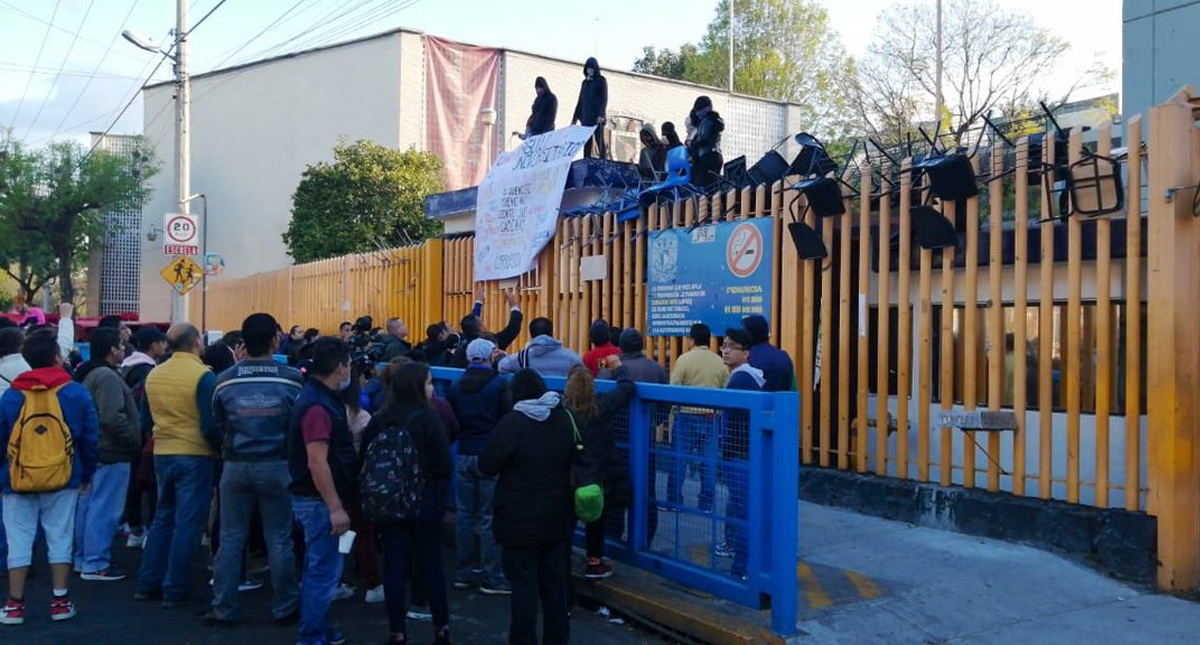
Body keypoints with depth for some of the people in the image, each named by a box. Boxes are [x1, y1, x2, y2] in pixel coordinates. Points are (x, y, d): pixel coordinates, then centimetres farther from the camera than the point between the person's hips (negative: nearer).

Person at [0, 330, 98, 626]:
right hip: (63, 480, 0)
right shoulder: (76, 392, -4)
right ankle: (60, 601, 12)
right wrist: (87, 474, 12)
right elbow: (89, 438, 0)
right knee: (59, 538, 8)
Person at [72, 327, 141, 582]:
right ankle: (95, 563, -2)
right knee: (105, 509, -6)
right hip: (111, 454, -11)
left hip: (93, 450, 11)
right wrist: (134, 440, -15)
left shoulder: (88, 374, 15)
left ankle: (83, 557, 26)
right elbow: (112, 418, -27)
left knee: (87, 504, 16)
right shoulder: (107, 376, -18)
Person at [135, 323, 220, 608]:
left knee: (163, 518, 18)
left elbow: (148, 417, 15)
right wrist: (221, 449, -4)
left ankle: (148, 583, 23)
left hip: (162, 454, 6)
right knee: (187, 523, 2)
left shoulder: (154, 375, 4)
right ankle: (174, 590, 6)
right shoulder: (203, 376, -15)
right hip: (195, 456, -6)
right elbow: (211, 425, -17)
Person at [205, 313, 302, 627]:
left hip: (236, 466, 1)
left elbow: (217, 425, 7)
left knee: (231, 538, 10)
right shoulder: (292, 379, -10)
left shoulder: (225, 380, -5)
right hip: (277, 466, -1)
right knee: (279, 539, 7)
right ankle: (285, 607, 16)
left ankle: (223, 609, 17)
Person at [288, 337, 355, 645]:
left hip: (319, 499, 11)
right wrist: (336, 508, -24)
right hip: (318, 501, -11)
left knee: (318, 567, 19)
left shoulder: (322, 398, 10)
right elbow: (317, 463, -26)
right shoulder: (318, 406, -22)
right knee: (324, 570, -2)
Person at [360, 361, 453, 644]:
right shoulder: (427, 417, -13)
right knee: (432, 565, 10)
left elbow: (365, 461, 4)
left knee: (394, 566, 8)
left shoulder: (378, 420, 0)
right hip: (424, 503, -3)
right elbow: (444, 464, -14)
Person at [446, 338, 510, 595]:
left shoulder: (455, 386, 5)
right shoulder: (499, 384, -10)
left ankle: (463, 573, 19)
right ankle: (492, 578, 4)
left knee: (464, 514, 12)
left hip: (464, 456, 5)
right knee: (489, 517, -1)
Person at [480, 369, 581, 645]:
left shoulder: (513, 423, -18)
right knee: (555, 580, 16)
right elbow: (576, 459, 12)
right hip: (557, 518, 5)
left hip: (520, 519, -5)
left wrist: (514, 465, 2)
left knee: (524, 583, 4)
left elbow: (487, 465, -17)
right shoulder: (565, 418, 0)